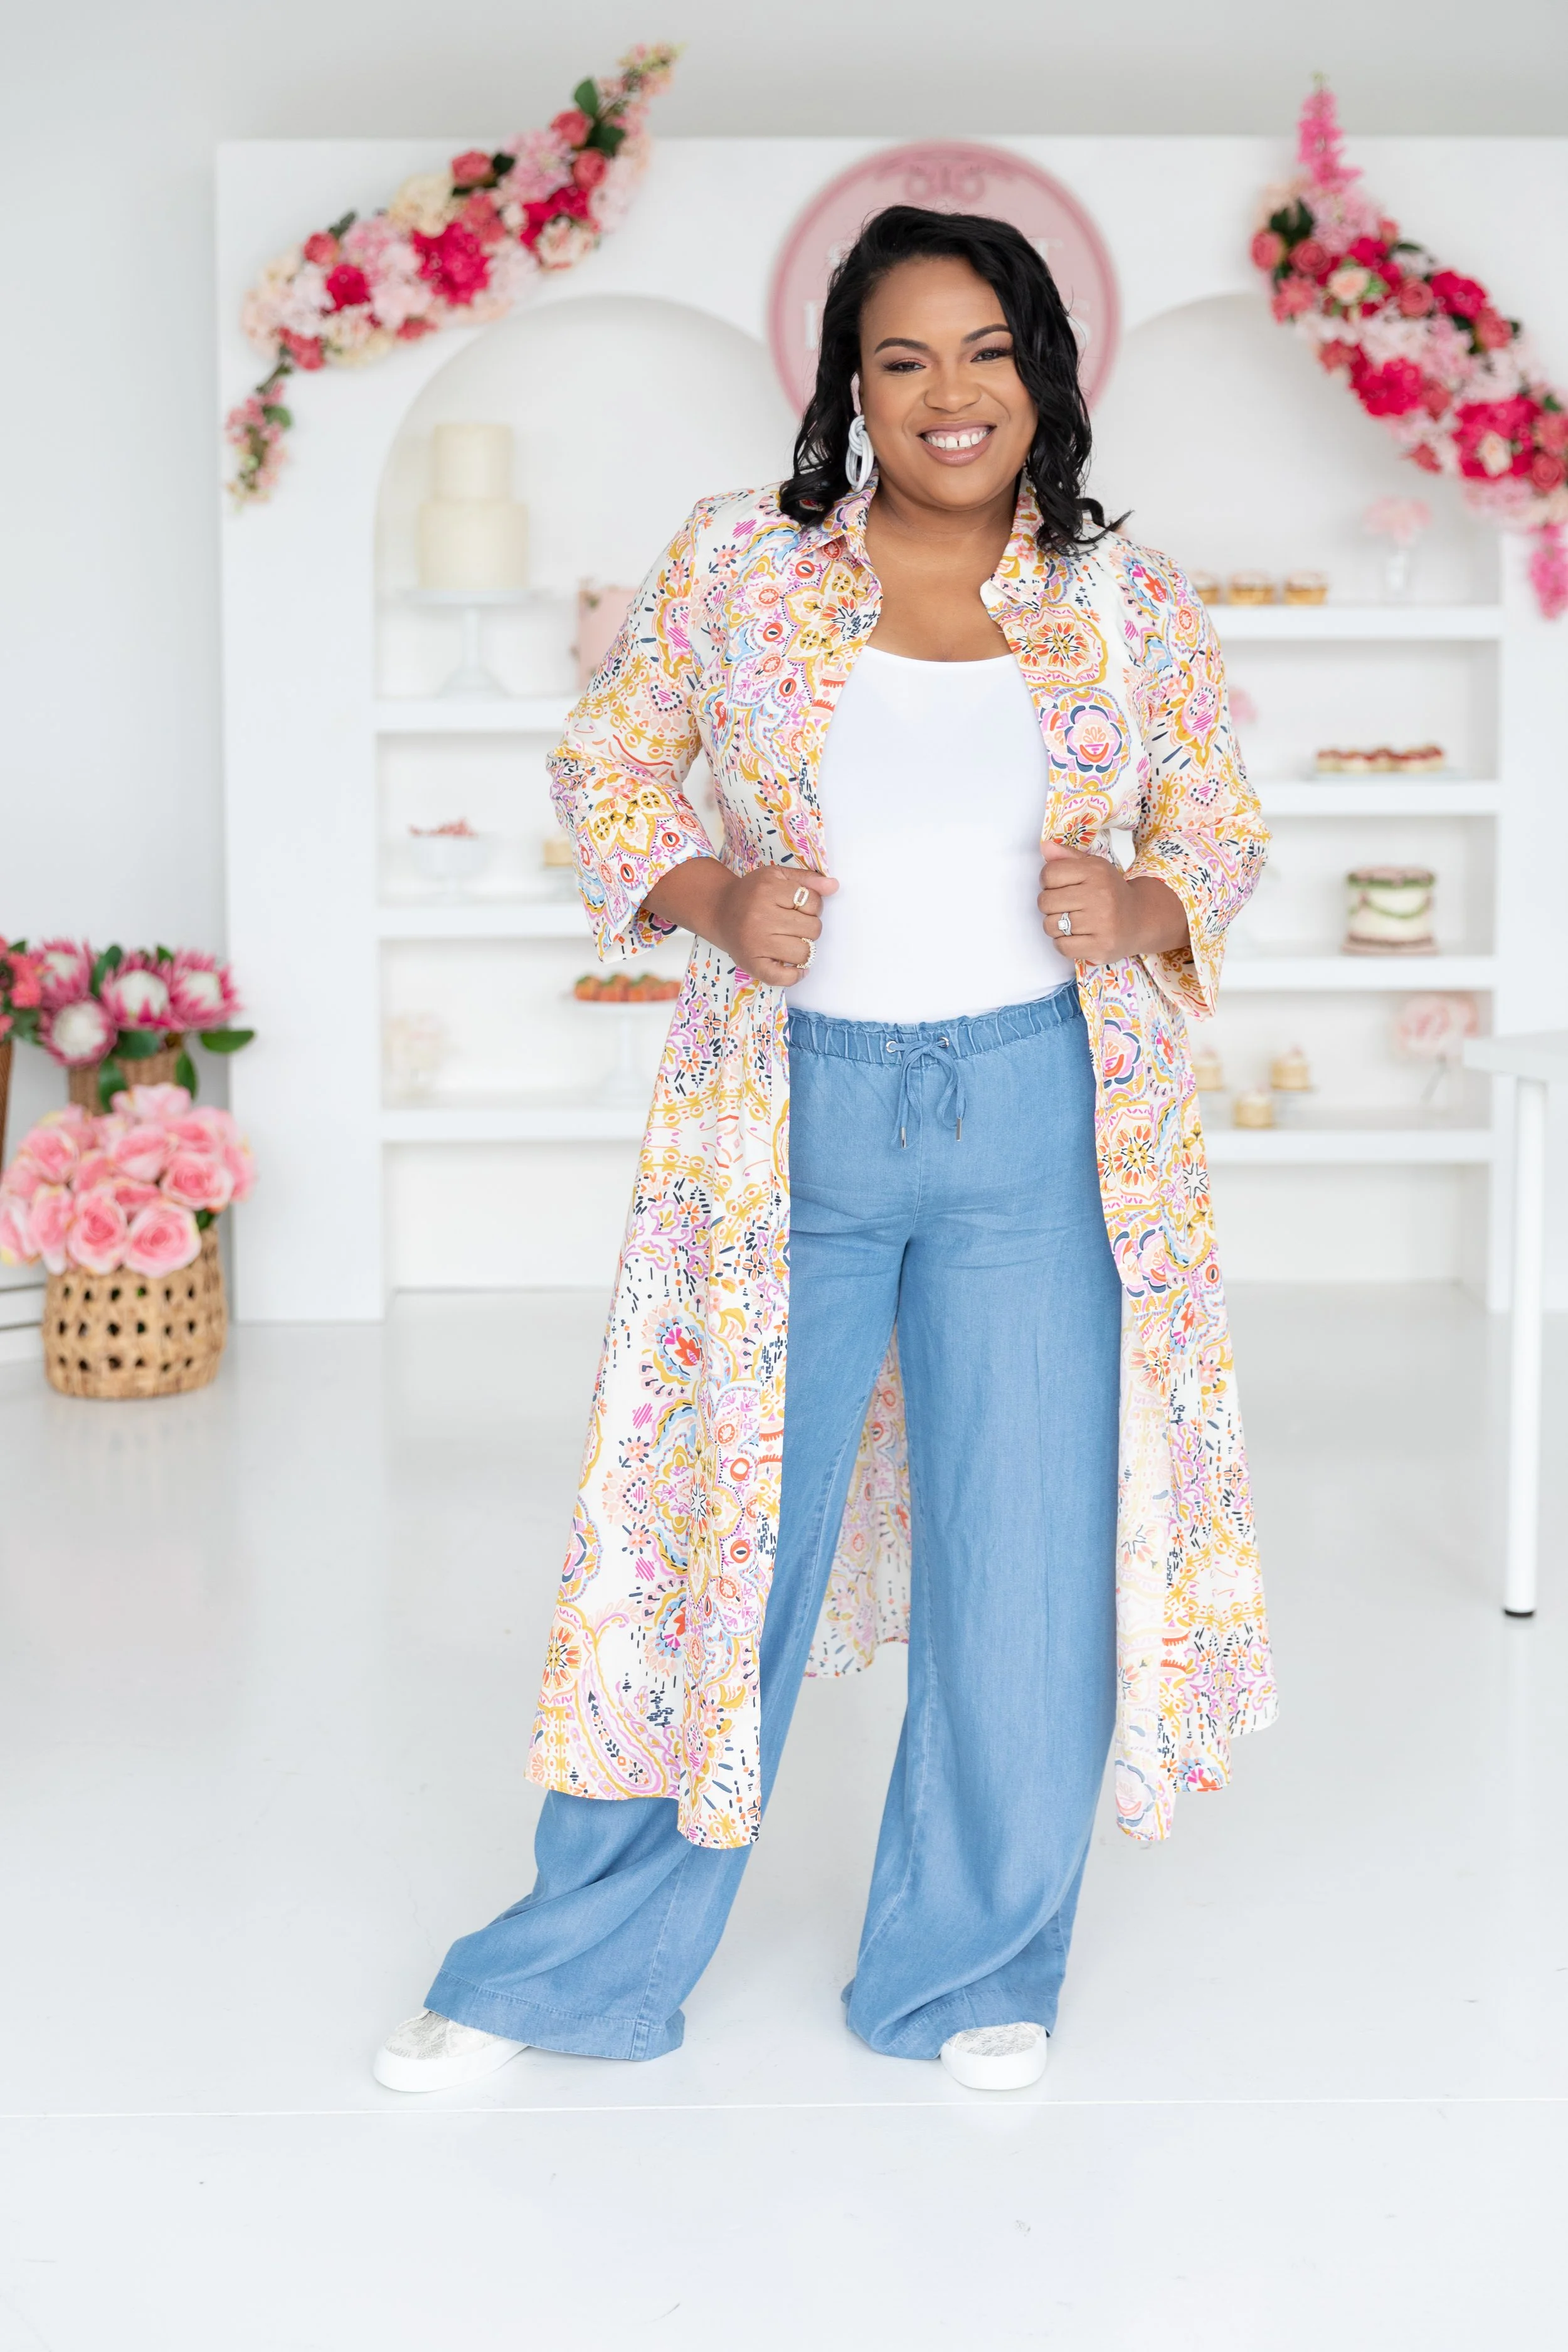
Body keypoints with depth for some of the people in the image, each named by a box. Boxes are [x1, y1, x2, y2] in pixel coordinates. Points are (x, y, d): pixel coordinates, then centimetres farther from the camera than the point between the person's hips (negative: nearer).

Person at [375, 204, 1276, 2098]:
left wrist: (1135, 907, -11)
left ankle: (974, 1968, 28)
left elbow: (1222, 837, 11)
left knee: (1027, 1565, 6)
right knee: (722, 1539, 7)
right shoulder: (735, 564, 2)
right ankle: (581, 1962, 26)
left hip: (1041, 1124, 1)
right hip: (789, 1110, 0)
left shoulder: (1134, 608, 3)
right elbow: (604, 770, 9)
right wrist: (712, 897, -11)